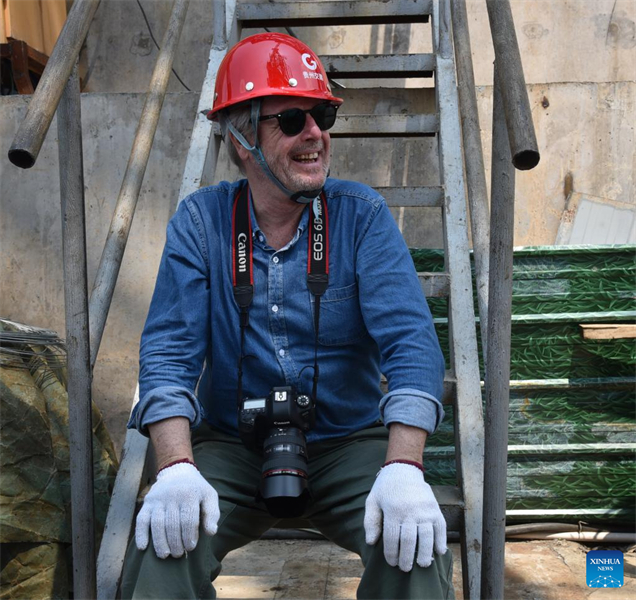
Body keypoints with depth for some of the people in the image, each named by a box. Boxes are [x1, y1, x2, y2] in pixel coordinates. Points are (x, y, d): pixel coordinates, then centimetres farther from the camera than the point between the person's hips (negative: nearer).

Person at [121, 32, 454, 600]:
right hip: (230, 445, 1)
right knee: (164, 537, -25)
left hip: (350, 441, 0)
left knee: (416, 543, -25)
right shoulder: (201, 221, -3)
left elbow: (410, 339, -15)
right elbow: (169, 350, -9)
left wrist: (404, 467, -30)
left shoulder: (361, 215, -5)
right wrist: (176, 466, -26)